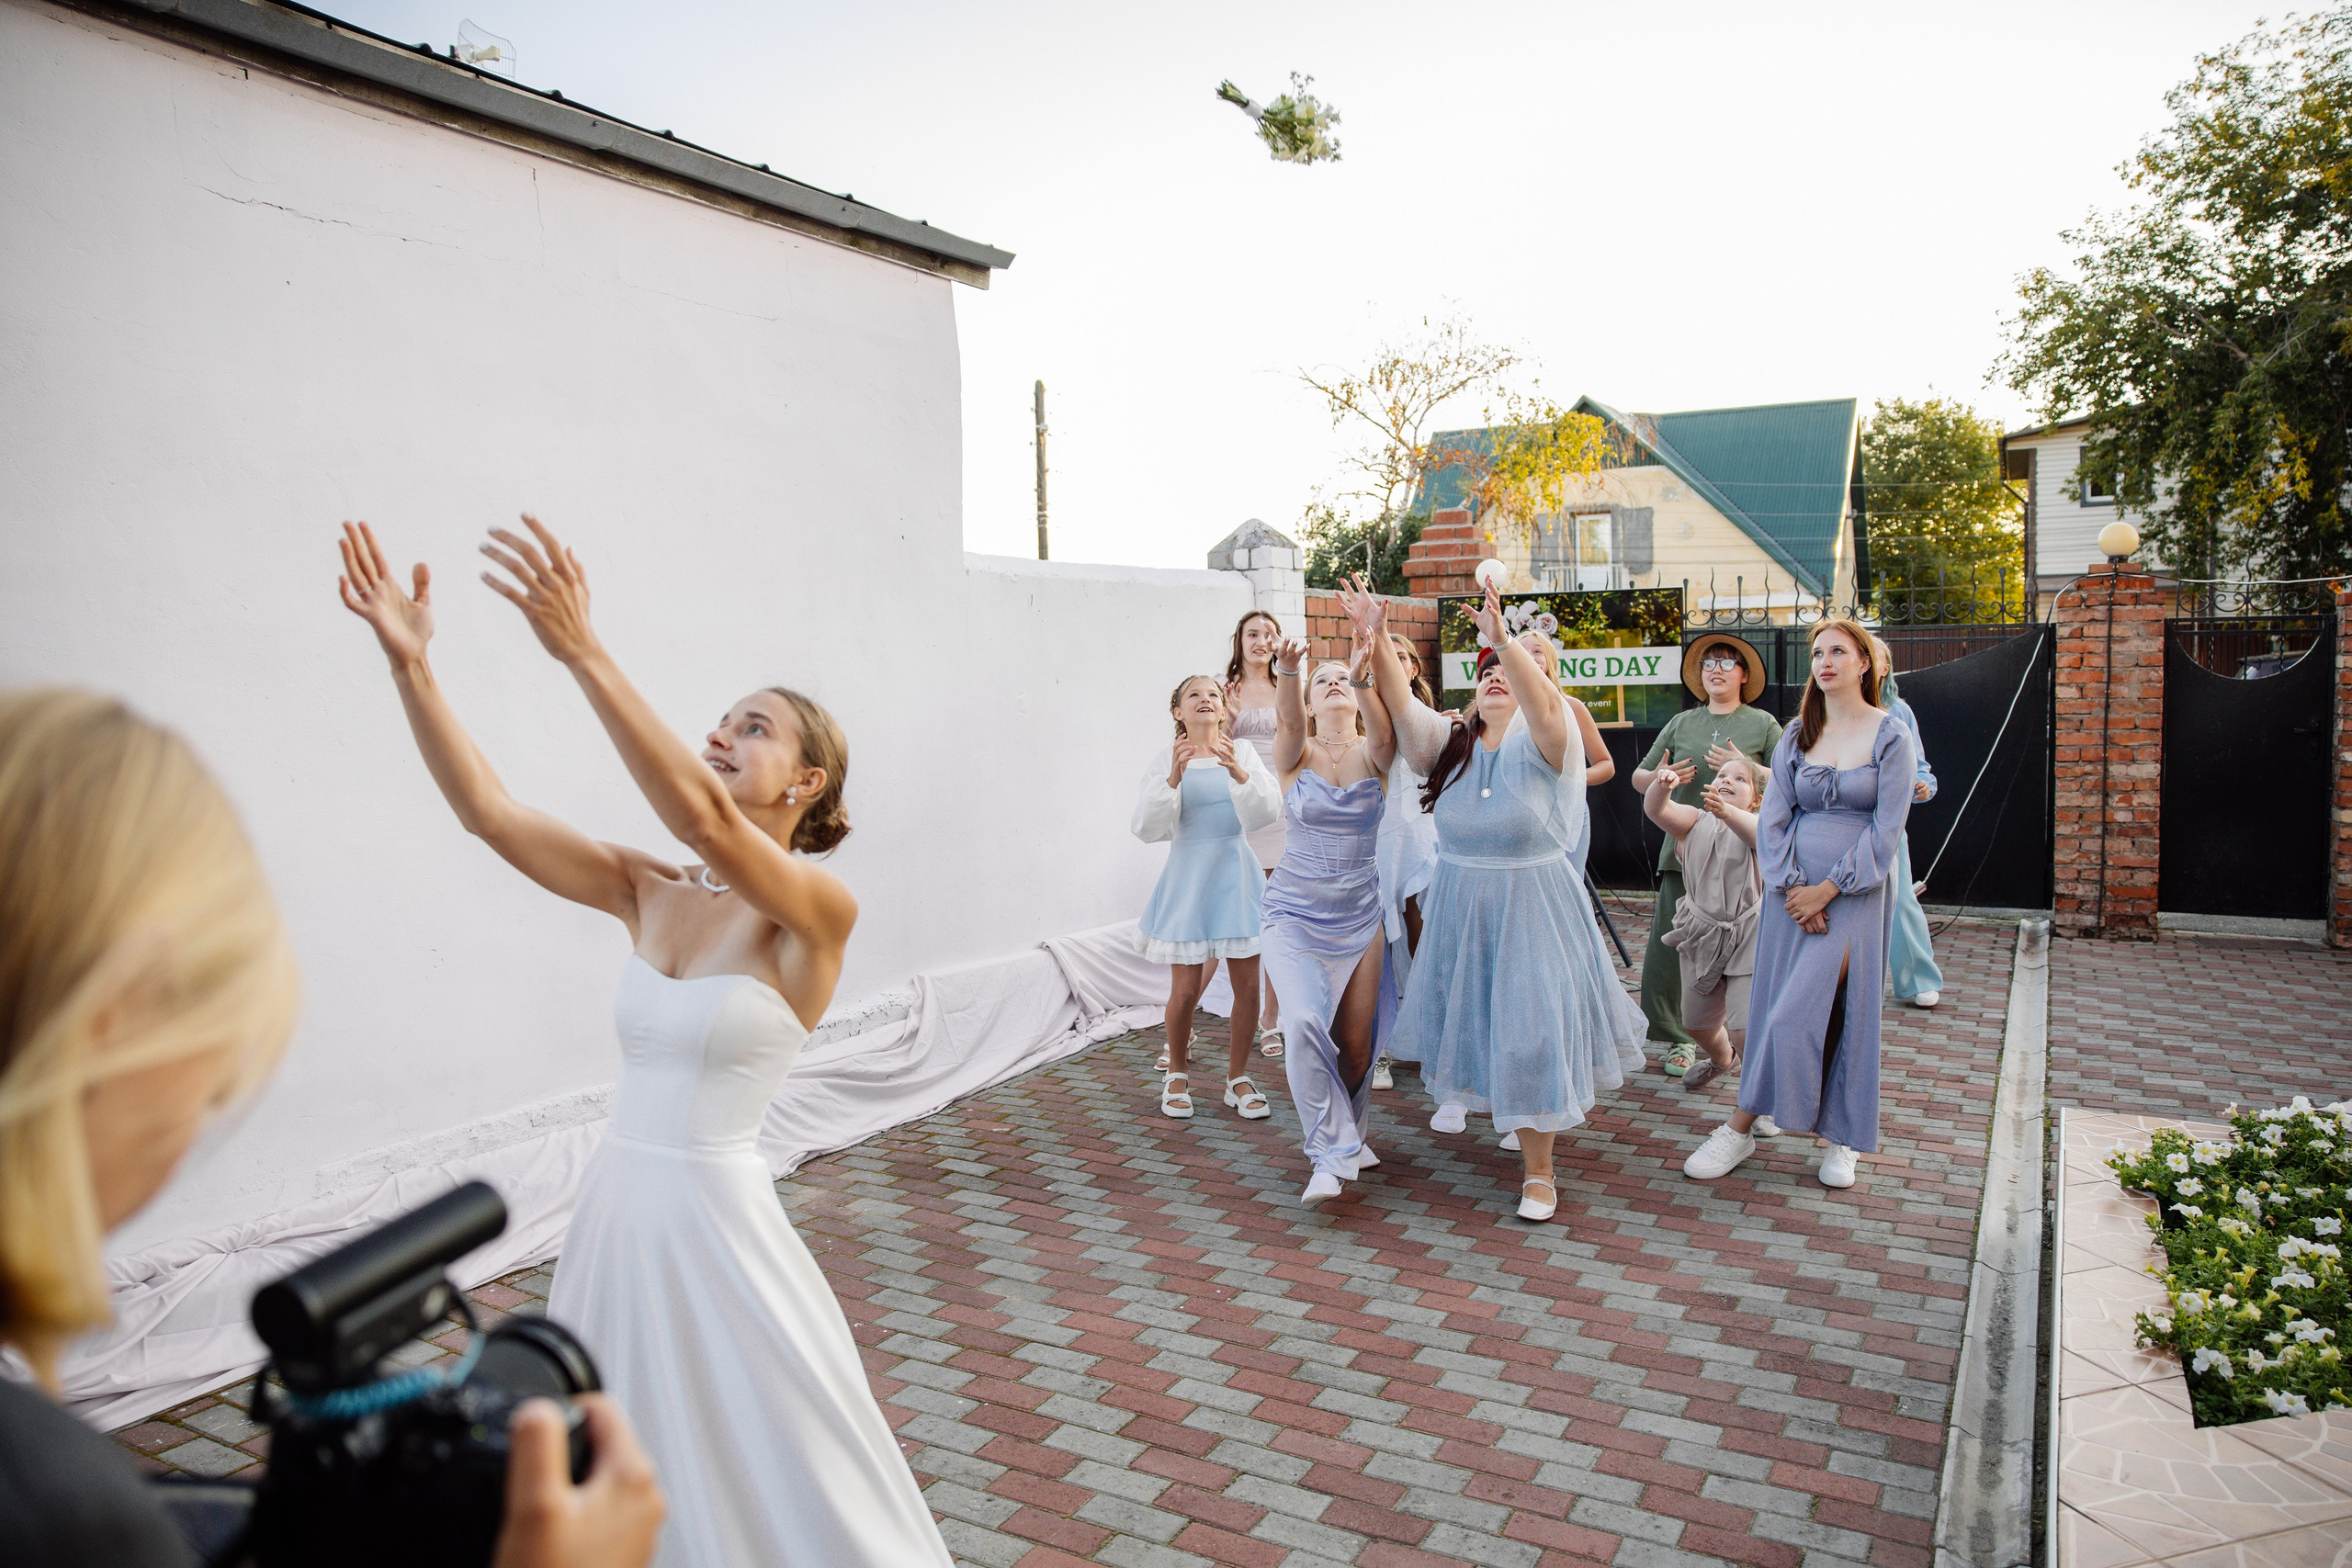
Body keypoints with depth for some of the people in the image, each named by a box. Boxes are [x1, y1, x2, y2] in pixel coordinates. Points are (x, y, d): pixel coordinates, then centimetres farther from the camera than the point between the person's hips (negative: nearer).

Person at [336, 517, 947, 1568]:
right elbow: (488, 811, -3)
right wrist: (409, 663, -13)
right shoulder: (650, 891, 2)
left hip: (716, 1216, -6)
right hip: (616, 1206, 6)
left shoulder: (819, 907, -16)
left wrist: (583, 653, -39)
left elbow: (702, 817, -34)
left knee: (759, 1478, 12)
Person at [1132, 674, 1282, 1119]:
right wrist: (1173, 779, -24)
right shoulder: (1166, 761, -2)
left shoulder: (1242, 753, 3)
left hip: (1237, 874, 2)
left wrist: (1236, 771, -26)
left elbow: (1266, 810, -10)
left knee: (1247, 983, 3)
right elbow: (1147, 828, -10)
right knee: (1186, 987, -1)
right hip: (1189, 877, -2)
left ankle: (1238, 1078, 21)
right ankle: (1177, 1073, 24)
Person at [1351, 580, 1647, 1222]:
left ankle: (1539, 1172, 13)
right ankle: (1467, 1088, 51)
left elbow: (1545, 706, -33)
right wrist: (1373, 637, -24)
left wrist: (1506, 640, -47)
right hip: (1459, 905, 4)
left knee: (1530, 1029, -1)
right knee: (1466, 1016, 17)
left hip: (1533, 907, -4)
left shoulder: (1541, 742, -10)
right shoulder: (1451, 743, 3)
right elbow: (1400, 702, -10)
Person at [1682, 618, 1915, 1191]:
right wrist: (1791, 887, -9)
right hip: (1794, 888, 3)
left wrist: (1828, 889, -12)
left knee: (1812, 1012, -6)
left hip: (1855, 892, -3)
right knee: (1777, 1006, 3)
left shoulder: (1890, 735, -2)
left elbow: (1887, 828, -7)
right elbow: (1773, 818, 4)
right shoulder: (1797, 735, 9)